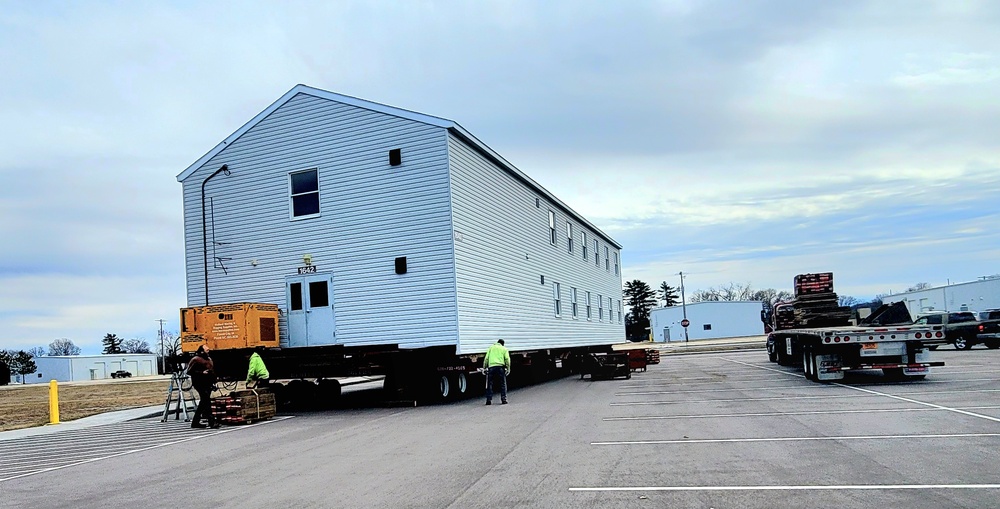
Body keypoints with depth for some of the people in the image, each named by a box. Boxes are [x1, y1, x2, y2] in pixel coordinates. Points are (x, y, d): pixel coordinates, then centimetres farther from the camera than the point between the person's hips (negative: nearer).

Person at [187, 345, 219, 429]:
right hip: (200, 384, -9)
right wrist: (202, 373, -17)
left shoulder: (209, 359, 20)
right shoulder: (195, 359, -5)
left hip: (208, 384, 9)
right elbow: (189, 371, -11)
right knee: (206, 401, -15)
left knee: (203, 403, 12)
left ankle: (195, 422, 22)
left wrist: (214, 382, 19)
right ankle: (211, 422, -20)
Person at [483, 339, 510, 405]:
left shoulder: (491, 348, 20)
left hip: (491, 367, 1)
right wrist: (508, 369, 2)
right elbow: (507, 359, 2)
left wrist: (484, 368, 15)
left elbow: (486, 359, 12)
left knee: (489, 384, 7)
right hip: (500, 367, -1)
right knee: (503, 384, 7)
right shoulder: (504, 349, 16)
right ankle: (503, 399, 2)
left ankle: (489, 400, 2)